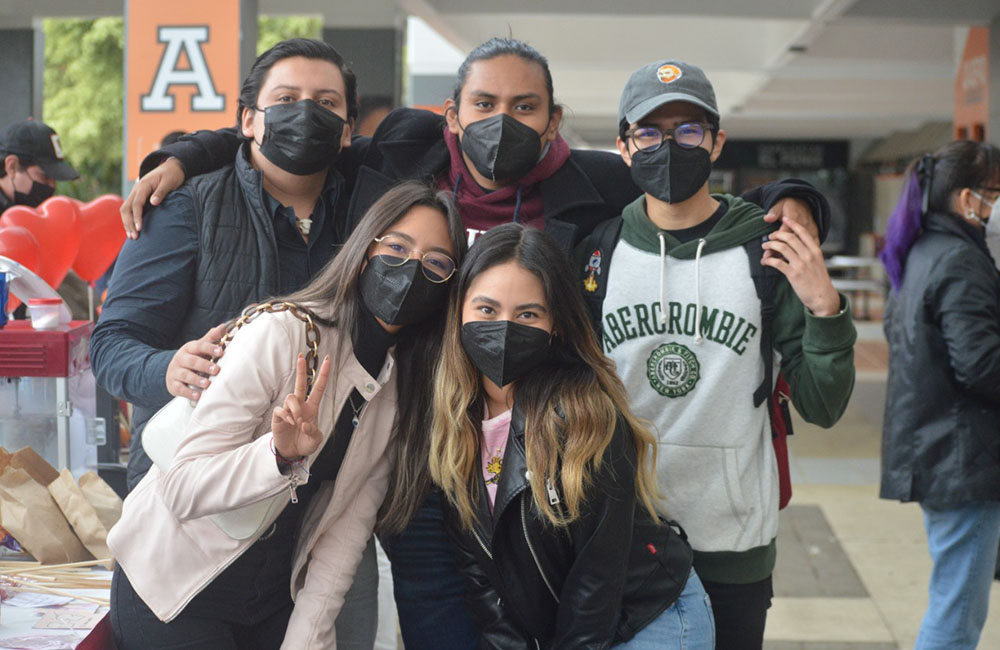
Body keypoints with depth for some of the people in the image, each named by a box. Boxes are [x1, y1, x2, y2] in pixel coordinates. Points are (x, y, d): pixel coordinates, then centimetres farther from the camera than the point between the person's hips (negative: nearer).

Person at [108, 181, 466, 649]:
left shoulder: (408, 382, -1)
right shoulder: (281, 334, -20)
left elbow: (351, 521, -4)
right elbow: (181, 489, -23)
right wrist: (282, 455, -38)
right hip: (174, 584, -5)